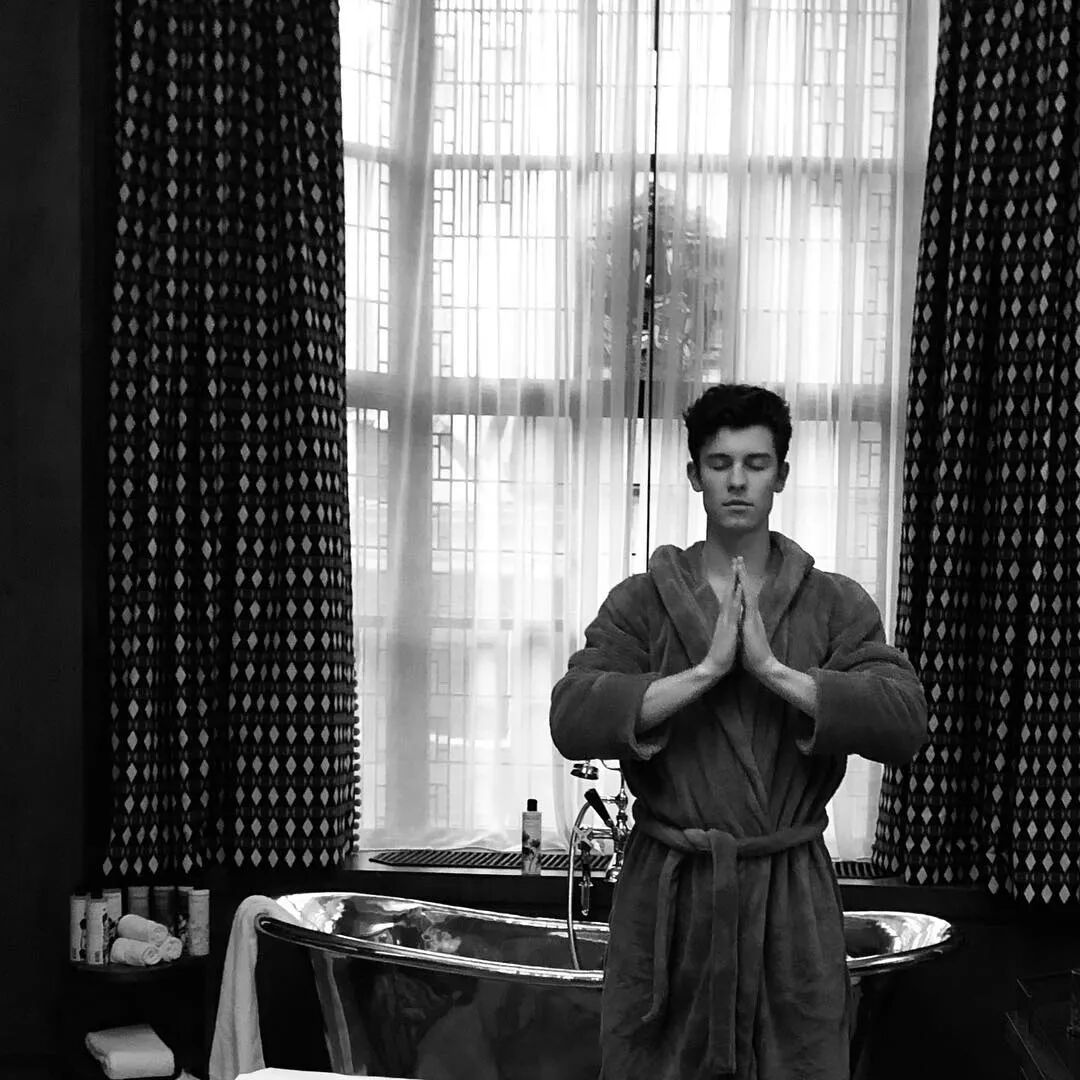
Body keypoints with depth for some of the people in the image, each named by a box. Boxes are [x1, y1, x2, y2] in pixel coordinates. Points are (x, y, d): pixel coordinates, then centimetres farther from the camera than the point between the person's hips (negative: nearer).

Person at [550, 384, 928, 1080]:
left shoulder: (836, 604, 3)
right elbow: (572, 721, -12)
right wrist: (705, 671, -17)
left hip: (793, 897, 0)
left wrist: (773, 669, -17)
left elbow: (906, 721, -11)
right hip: (666, 892, 0)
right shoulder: (642, 602, 2)